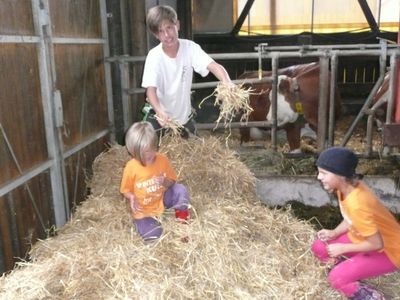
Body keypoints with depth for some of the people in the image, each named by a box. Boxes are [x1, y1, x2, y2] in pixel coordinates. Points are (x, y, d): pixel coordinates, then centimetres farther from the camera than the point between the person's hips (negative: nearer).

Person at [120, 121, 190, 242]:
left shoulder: (162, 159, -12)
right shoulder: (131, 167, -19)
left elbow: (172, 181, -1)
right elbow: (126, 190, -5)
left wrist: (165, 182, -25)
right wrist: (132, 198, -28)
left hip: (162, 199, 1)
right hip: (143, 210, -1)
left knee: (180, 189, -26)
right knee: (152, 235, -19)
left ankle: (181, 210, 8)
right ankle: (149, 219, 17)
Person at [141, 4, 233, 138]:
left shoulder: (190, 48, -15)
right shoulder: (154, 56, -20)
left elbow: (213, 66, -28)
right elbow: (150, 89, -30)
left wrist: (227, 83, -50)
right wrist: (160, 112, -50)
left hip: (185, 117, 3)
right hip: (160, 118, -2)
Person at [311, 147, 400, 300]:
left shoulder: (356, 204, -37)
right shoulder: (348, 186, -10)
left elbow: (377, 244, -27)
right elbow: (350, 219, 8)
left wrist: (343, 249, -17)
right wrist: (334, 233, -8)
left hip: (387, 251, -8)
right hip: (366, 238, 9)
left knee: (336, 278, -20)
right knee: (319, 247, 3)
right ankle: (349, 270, 18)